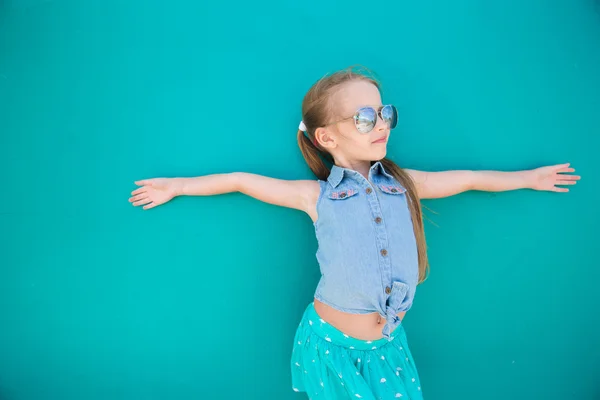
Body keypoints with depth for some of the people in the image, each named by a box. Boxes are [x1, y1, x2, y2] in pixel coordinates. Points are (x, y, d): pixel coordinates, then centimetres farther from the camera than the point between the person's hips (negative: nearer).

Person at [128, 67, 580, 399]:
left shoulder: (402, 183, 0)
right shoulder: (317, 196, -9)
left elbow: (465, 178, 12)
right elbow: (242, 180, -2)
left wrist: (528, 177, 24)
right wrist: (176, 186, 2)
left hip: (389, 342, 3)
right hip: (333, 342, -3)